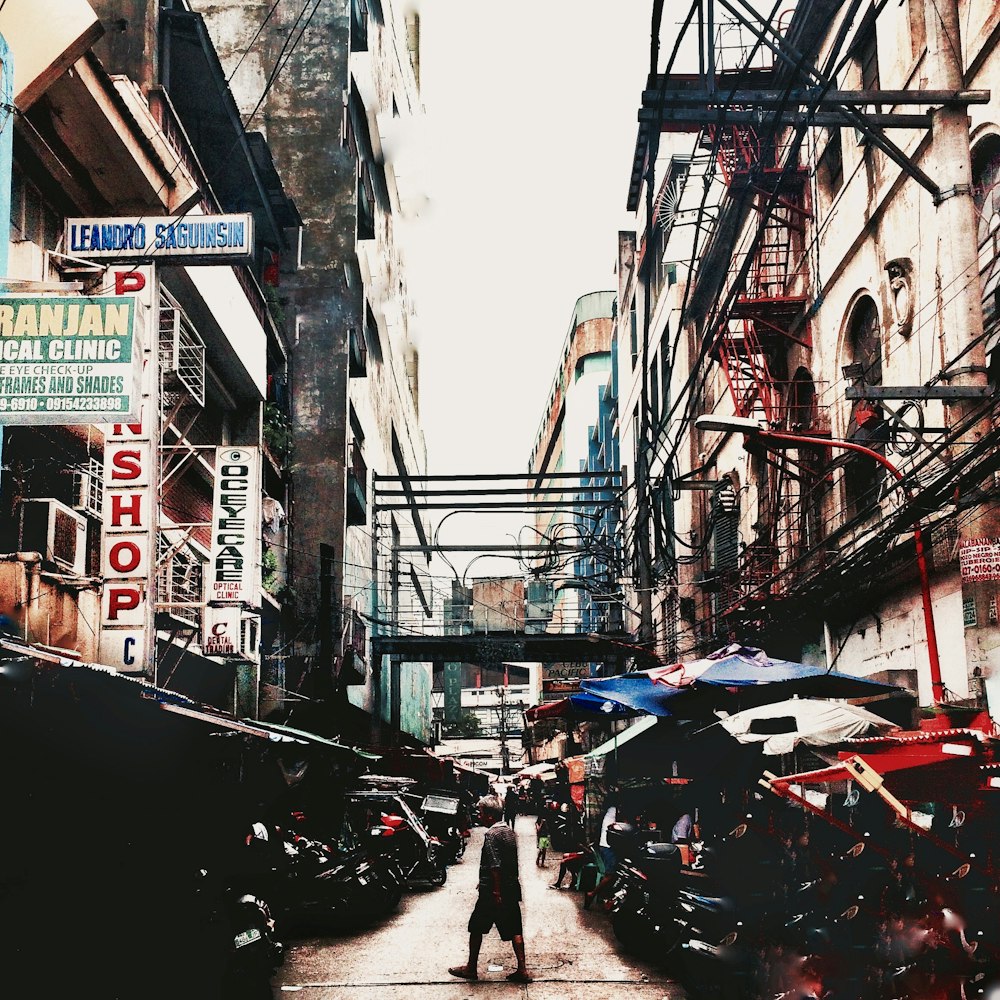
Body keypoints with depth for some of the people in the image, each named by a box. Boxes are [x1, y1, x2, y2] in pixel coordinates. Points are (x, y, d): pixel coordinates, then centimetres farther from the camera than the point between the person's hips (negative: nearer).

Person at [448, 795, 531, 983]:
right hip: (511, 890, 8)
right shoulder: (510, 831, 10)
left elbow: (495, 866, -23)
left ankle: (471, 968, 16)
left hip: (492, 892, -8)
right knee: (514, 930, 7)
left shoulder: (492, 834, -17)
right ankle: (522, 970, 4)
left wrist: (496, 892, -21)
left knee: (476, 928, 8)